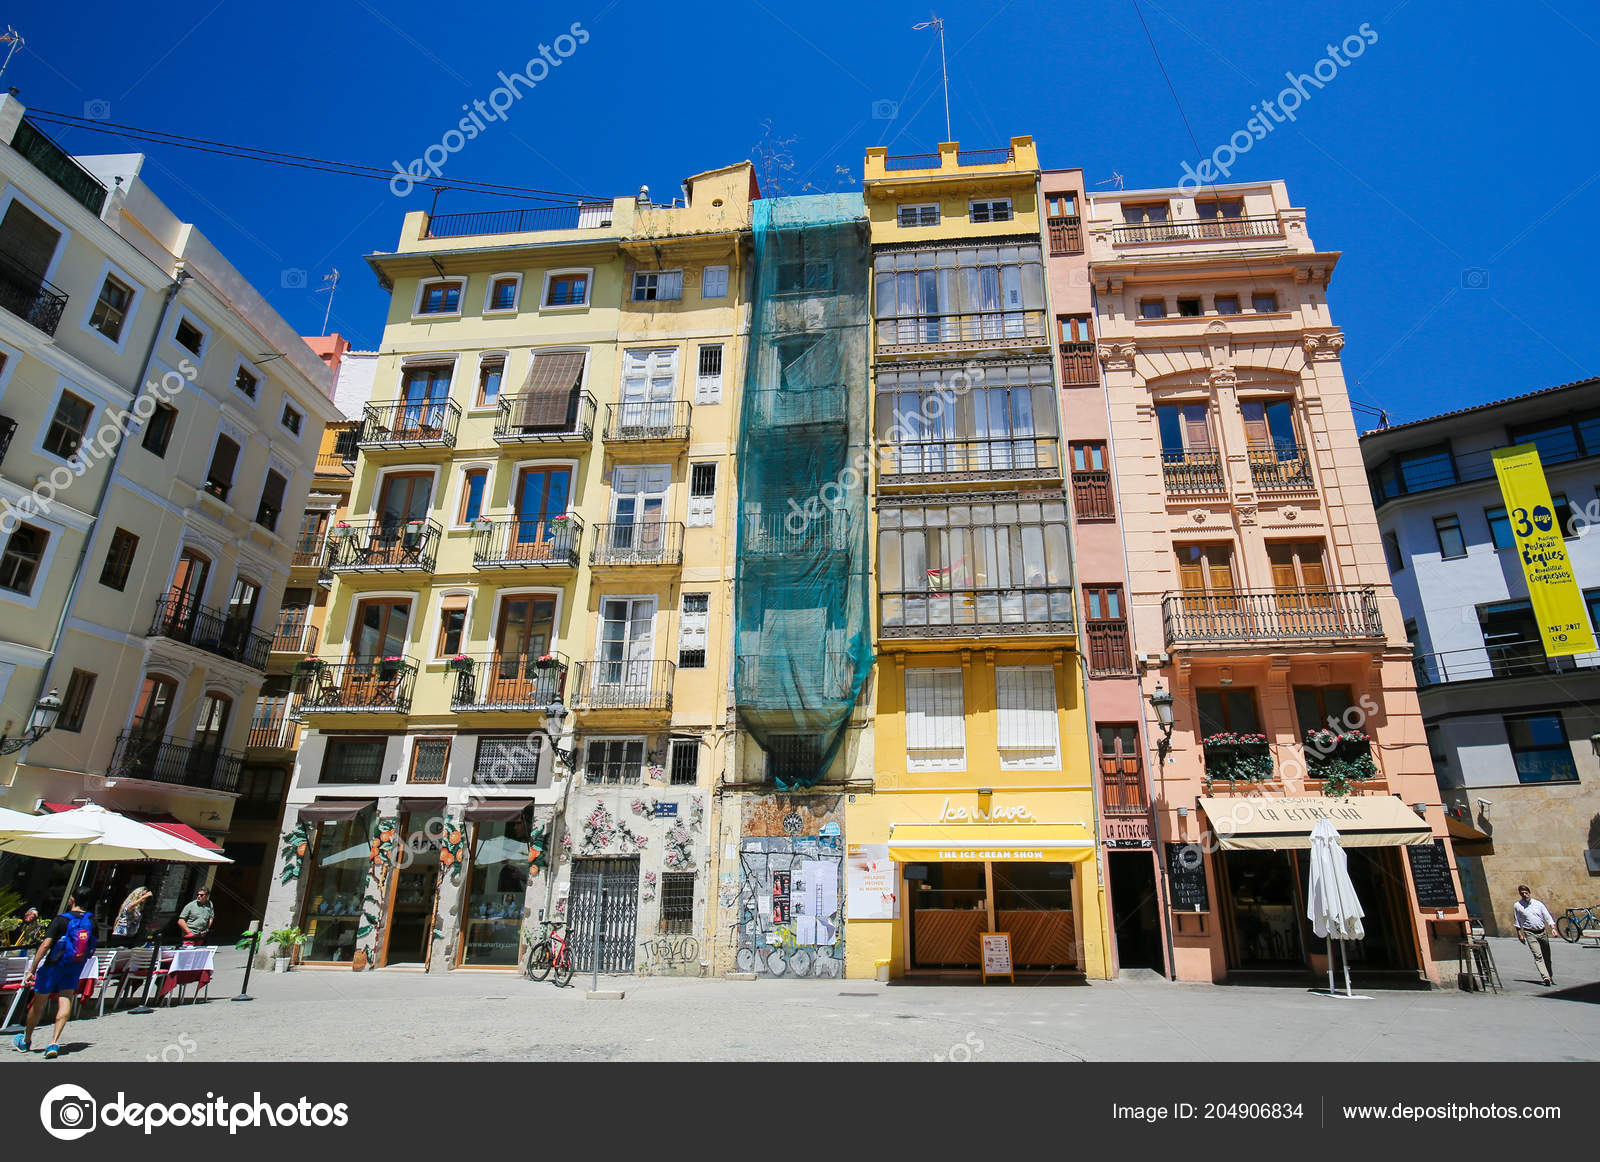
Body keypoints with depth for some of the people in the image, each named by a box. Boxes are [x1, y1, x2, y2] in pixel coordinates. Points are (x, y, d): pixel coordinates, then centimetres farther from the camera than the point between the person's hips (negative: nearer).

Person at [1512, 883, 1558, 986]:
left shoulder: (1538, 903, 4)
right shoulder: (1517, 906, 0)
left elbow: (1548, 917, 1)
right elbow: (1517, 922, 8)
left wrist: (1553, 928, -14)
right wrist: (1520, 934, 6)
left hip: (1542, 932, 3)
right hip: (1530, 933, -3)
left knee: (1547, 956, 11)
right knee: (1538, 956, -15)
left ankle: (1551, 977, 26)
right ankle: (1545, 977, -22)